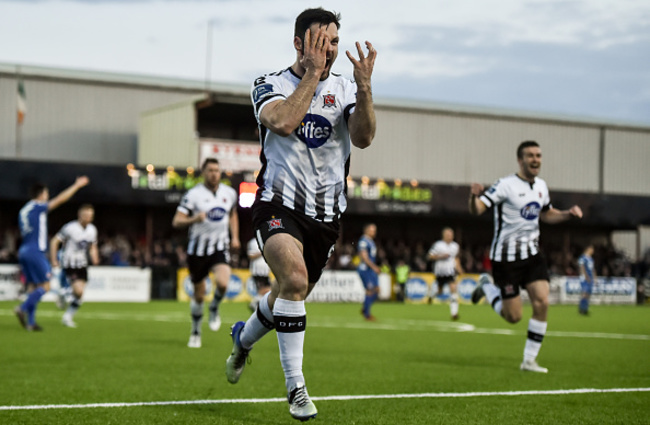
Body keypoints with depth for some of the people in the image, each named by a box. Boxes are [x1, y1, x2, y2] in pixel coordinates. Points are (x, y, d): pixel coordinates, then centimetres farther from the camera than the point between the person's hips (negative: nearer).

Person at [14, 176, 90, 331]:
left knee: (34, 287, 9)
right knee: (45, 286, -4)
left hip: (23, 251, 8)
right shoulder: (38, 207, -7)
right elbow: (61, 199, -6)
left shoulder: (23, 210, 17)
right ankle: (23, 308, -16)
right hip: (35, 251, -8)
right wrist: (77, 185, 2)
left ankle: (30, 322, 3)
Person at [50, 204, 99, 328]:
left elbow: (92, 247, 18)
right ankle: (65, 296, 13)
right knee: (78, 291, -20)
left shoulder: (92, 230, 5)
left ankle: (68, 317, 21)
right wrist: (54, 260, -13)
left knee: (79, 294, 4)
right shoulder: (70, 228, -14)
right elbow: (54, 242, -9)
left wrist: (95, 259, -2)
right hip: (69, 265, -6)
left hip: (82, 264, 6)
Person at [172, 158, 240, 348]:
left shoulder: (229, 193, 5)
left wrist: (235, 236, 12)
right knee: (198, 294, 7)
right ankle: (195, 332, 28)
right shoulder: (193, 194, -9)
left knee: (223, 283, -25)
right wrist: (194, 219, -32)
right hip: (198, 249, -2)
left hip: (220, 248, 2)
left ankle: (214, 309, 7)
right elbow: (176, 222, -13)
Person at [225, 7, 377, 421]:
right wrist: (312, 73, -19)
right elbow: (283, 123, -24)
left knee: (291, 294, 16)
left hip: (326, 213, 4)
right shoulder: (270, 85, -2)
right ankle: (295, 387, -20)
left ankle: (244, 337, 50)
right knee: (295, 278, -29)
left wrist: (364, 87, -25)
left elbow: (363, 137, -12)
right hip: (279, 205, -4)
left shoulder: (345, 88, 5)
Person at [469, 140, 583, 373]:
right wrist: (474, 196, -46)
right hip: (506, 256, -6)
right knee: (514, 317, -3)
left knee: (542, 303, -10)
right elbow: (476, 210, -23)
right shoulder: (505, 185, -15)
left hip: (532, 253, 6)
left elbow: (547, 214, 25)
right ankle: (486, 286, 27)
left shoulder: (541, 186, 8)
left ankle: (529, 360, 2)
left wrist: (568, 213, 6)